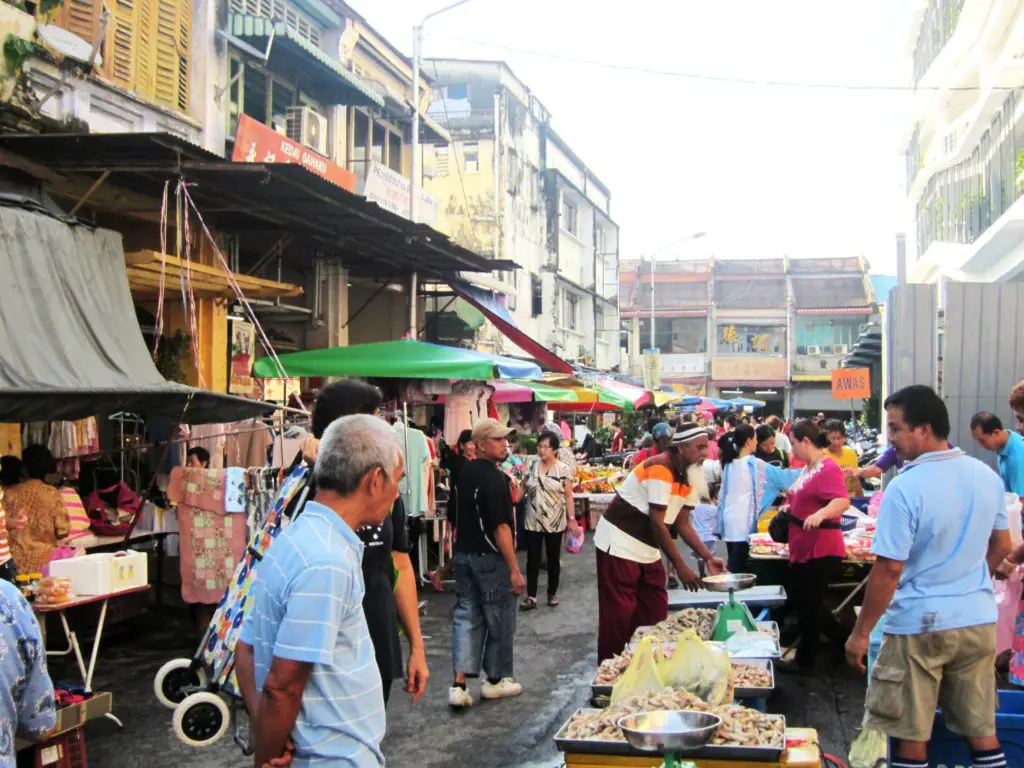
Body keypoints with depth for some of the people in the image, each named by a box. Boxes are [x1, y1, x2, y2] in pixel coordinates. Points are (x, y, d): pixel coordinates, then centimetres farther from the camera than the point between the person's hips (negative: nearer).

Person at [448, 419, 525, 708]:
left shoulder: (466, 473, 8)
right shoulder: (495, 478, -19)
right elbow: (501, 526, -23)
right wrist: (515, 570, -21)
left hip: (463, 553, 8)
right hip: (490, 557, -8)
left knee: (466, 617, 7)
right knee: (500, 619, 8)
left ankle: (459, 684, 0)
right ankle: (496, 680, 21)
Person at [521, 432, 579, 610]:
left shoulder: (563, 469, -7)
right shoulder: (531, 467, 1)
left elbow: (568, 496, -5)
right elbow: (524, 489, 10)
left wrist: (572, 519, -7)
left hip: (555, 522, -2)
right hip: (533, 521, 2)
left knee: (553, 559, 10)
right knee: (532, 559, 2)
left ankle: (552, 594, 23)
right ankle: (531, 597, 5)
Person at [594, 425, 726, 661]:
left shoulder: (688, 475, 4)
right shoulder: (660, 469, -23)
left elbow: (682, 524, 9)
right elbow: (657, 524, -23)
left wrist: (708, 557, 0)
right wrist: (680, 567, -20)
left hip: (647, 548, 9)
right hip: (619, 544, -9)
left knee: (655, 610, 11)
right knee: (620, 613, -5)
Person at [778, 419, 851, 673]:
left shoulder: (828, 468, -18)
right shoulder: (808, 467, 12)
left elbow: (843, 501, -32)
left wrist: (820, 514, -47)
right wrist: (791, 507, 13)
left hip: (821, 550, -10)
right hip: (803, 547, 10)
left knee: (807, 604, 2)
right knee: (800, 599, 17)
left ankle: (804, 659, 17)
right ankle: (845, 640, 29)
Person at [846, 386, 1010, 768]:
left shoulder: (905, 488, -19)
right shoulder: (987, 476, 2)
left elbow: (889, 569, -18)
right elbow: (1001, 545, 15)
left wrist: (860, 632, -10)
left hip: (920, 625, -6)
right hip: (980, 620, 6)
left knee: (910, 734, 6)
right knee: (981, 730, 14)